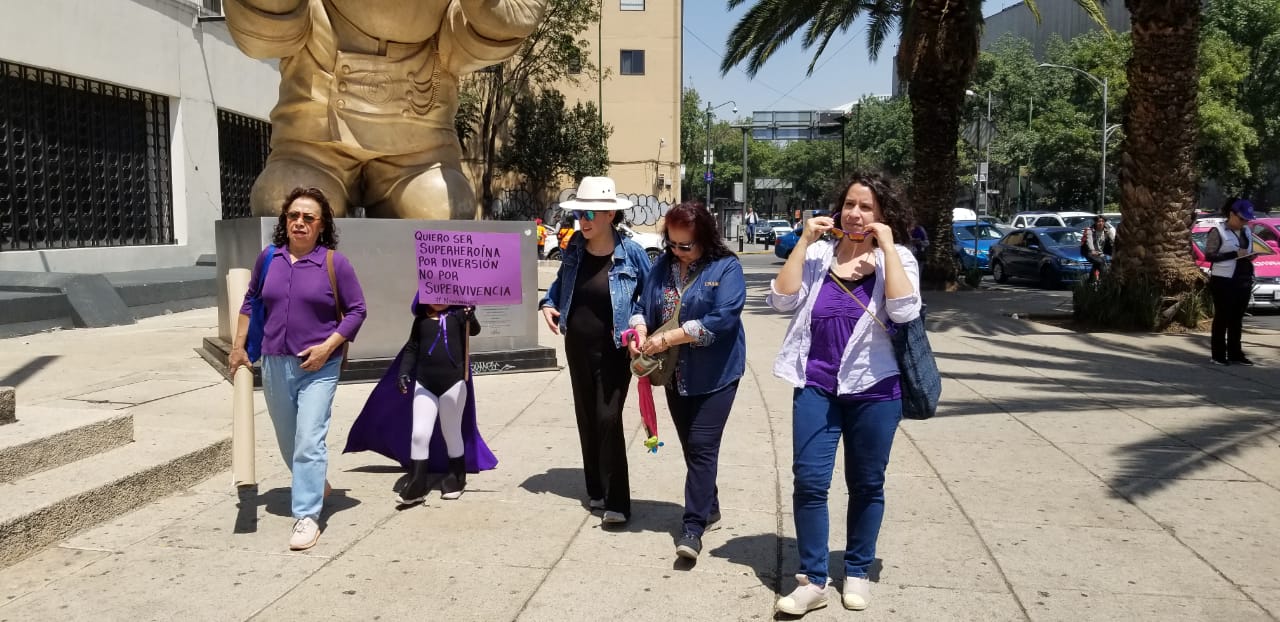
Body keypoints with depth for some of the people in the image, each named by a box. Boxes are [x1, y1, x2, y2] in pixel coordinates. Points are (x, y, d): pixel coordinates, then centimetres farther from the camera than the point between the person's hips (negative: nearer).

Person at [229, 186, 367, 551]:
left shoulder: (334, 263, -8)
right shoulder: (269, 258, 4)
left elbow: (356, 310, -5)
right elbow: (251, 301, 16)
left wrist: (328, 347, -14)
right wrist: (239, 346, 14)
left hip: (318, 367, -5)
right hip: (274, 365, 5)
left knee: (309, 441, -11)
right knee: (287, 441, 18)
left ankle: (307, 516, -5)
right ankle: (316, 486, 42)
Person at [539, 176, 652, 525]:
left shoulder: (631, 253, -12)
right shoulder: (574, 249, -1)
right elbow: (560, 282, 17)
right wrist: (548, 303, -2)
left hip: (613, 352, -5)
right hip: (577, 348, 5)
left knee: (608, 420, -10)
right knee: (586, 419, 13)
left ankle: (617, 502, -3)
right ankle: (596, 490, 28)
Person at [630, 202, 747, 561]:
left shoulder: (726, 268, -11)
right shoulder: (663, 267, 6)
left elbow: (723, 317, -22)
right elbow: (644, 307, 8)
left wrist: (668, 338, -23)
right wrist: (640, 332, -16)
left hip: (714, 375, -6)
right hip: (675, 375, 6)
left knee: (702, 447, -8)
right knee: (691, 446, 16)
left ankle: (693, 527, -4)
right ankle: (708, 507, 33)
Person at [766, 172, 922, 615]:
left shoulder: (897, 258, -1)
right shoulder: (818, 254, 3)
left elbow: (904, 311, -19)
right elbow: (782, 300, -9)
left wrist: (885, 246, -17)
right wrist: (804, 241, -11)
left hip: (874, 389, -1)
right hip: (816, 385, 1)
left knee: (866, 485, 11)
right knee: (809, 481, -4)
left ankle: (857, 572, 28)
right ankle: (813, 580, 8)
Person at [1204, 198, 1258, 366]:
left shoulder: (1247, 232, 13)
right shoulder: (1218, 231, -8)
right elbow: (1209, 256, -12)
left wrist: (1250, 256, 0)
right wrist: (1234, 254, -19)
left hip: (1244, 280, 6)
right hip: (1224, 281, -6)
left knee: (1237, 318, 9)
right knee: (1222, 317, -2)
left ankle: (1235, 354, 15)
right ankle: (1217, 355, 3)